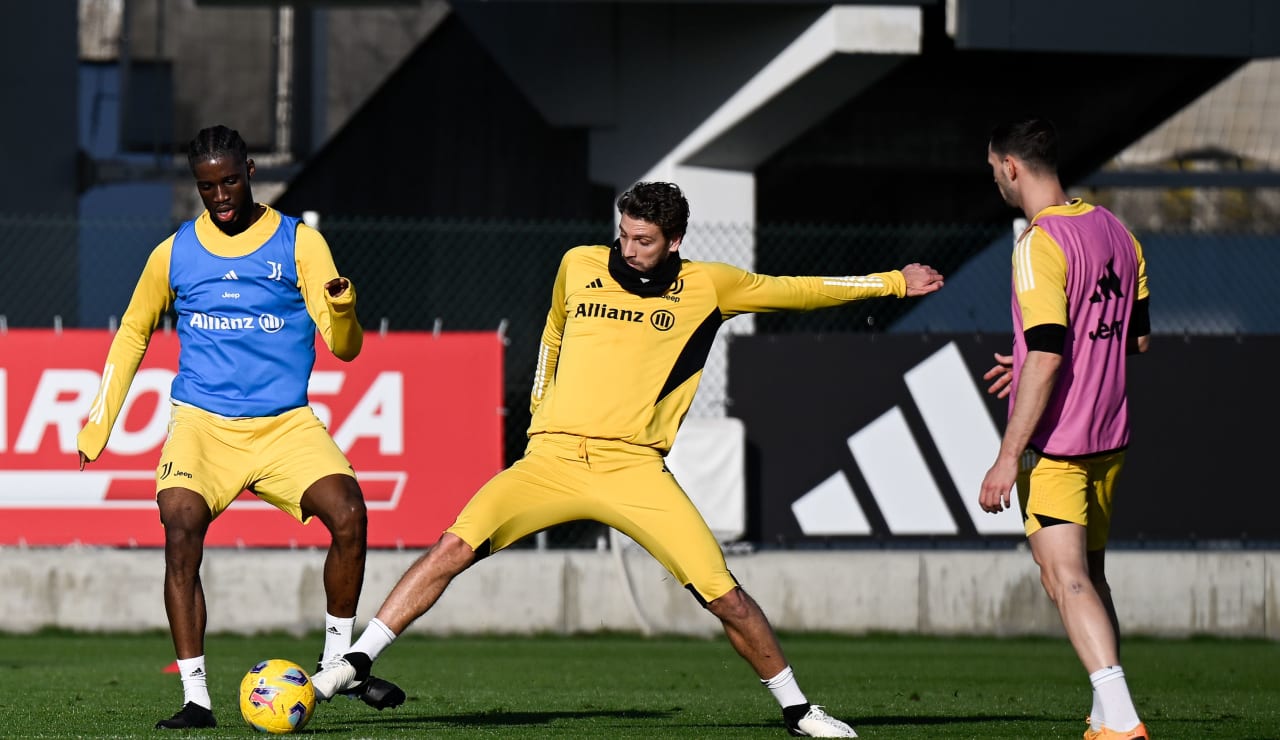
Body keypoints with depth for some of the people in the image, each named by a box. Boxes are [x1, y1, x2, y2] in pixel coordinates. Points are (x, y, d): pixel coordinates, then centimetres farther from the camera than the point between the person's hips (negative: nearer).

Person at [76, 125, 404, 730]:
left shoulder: (298, 242, 2)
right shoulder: (174, 253, 8)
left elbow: (343, 346, -4)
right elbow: (132, 336, 22)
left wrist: (342, 310, -27)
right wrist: (99, 422, 17)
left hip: (286, 424, 0)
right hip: (201, 424, 1)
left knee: (349, 514, -23)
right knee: (181, 533, -23)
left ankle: (338, 663, -3)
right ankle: (195, 698, -16)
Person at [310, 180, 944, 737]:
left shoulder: (706, 287, 6)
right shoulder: (579, 267, 10)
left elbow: (794, 291, 16)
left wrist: (890, 283, 17)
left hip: (635, 470, -1)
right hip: (552, 459, 1)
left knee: (724, 595, -10)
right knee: (454, 547, -19)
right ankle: (353, 663, -13)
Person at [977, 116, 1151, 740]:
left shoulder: (1039, 244, -17)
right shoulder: (1114, 231, 9)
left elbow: (1047, 355, -23)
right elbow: (1137, 337, 18)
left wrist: (1007, 458, -21)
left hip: (1053, 442, -8)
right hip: (1108, 435, 8)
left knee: (1066, 578, -13)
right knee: (1089, 576, 18)